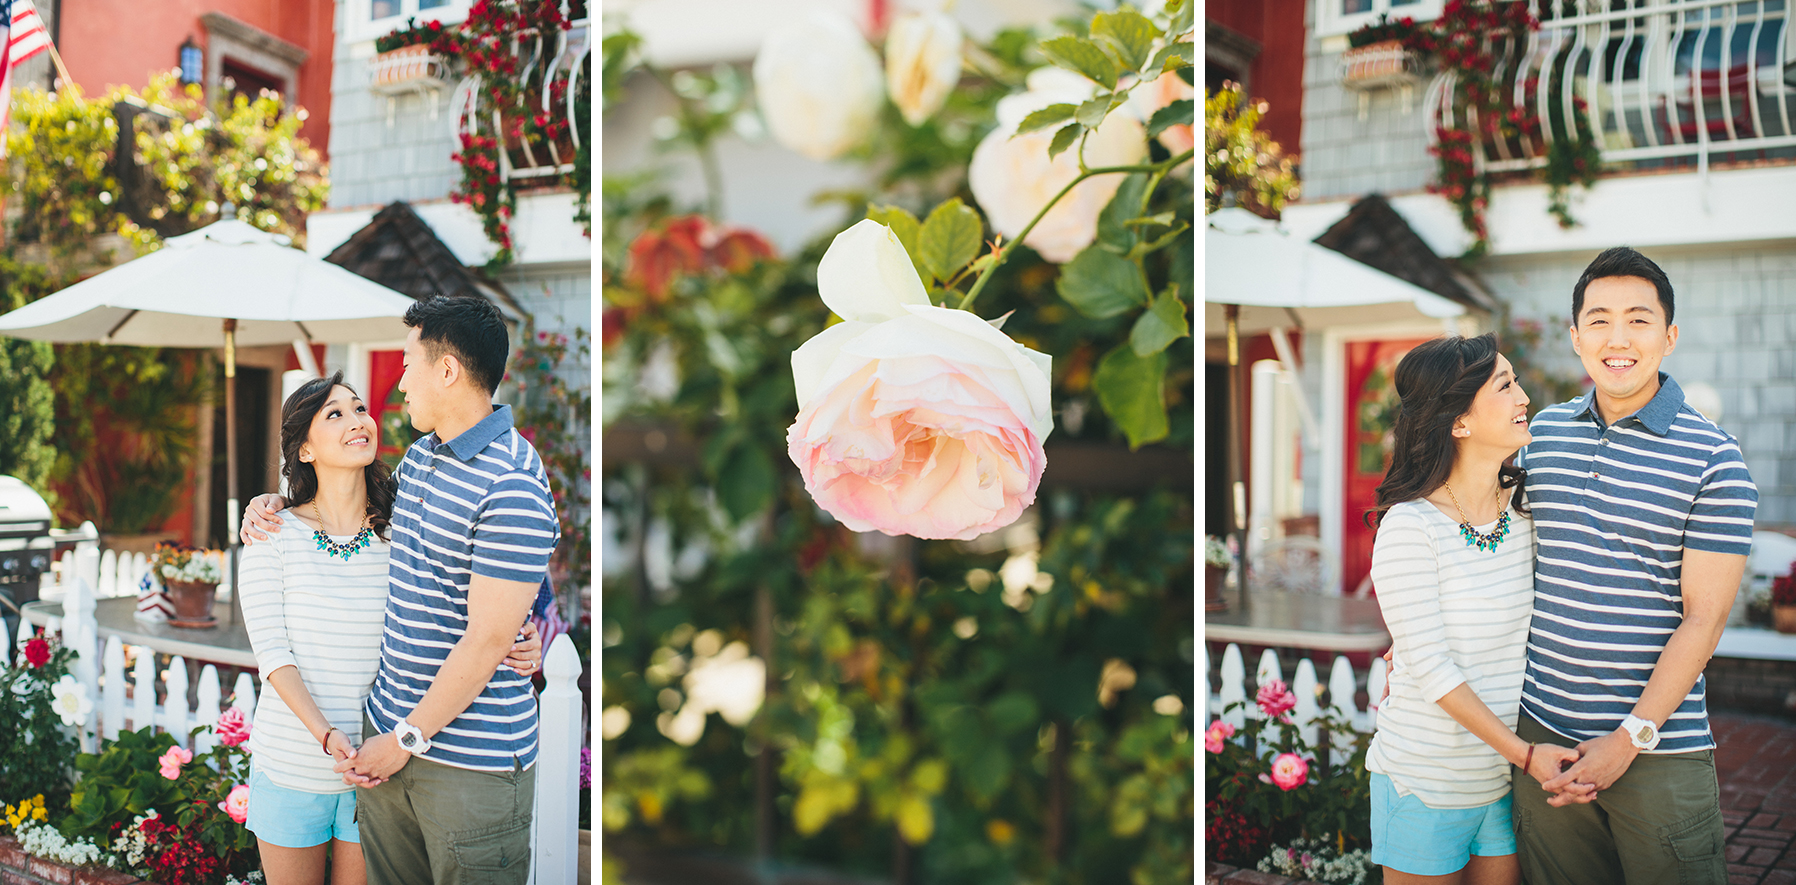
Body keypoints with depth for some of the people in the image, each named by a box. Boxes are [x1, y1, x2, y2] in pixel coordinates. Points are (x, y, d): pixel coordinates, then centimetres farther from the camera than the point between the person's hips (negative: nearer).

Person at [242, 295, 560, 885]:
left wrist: (406, 740, -12)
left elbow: (487, 642, -20)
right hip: (388, 729, 8)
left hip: (472, 763, -8)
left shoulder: (513, 487, -19)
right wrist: (278, 499, 21)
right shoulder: (419, 456, 10)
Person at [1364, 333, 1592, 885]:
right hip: (1426, 784, -5)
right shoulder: (1409, 526, -18)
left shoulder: (1527, 509, 0)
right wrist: (1523, 753, -18)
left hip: (1509, 778, 5)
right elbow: (1432, 671, -18)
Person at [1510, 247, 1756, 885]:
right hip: (1543, 731, 4)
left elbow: (1704, 615, -10)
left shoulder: (1714, 459, -7)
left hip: (1660, 752, -3)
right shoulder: (1545, 432, 6)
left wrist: (1631, 737, -13)